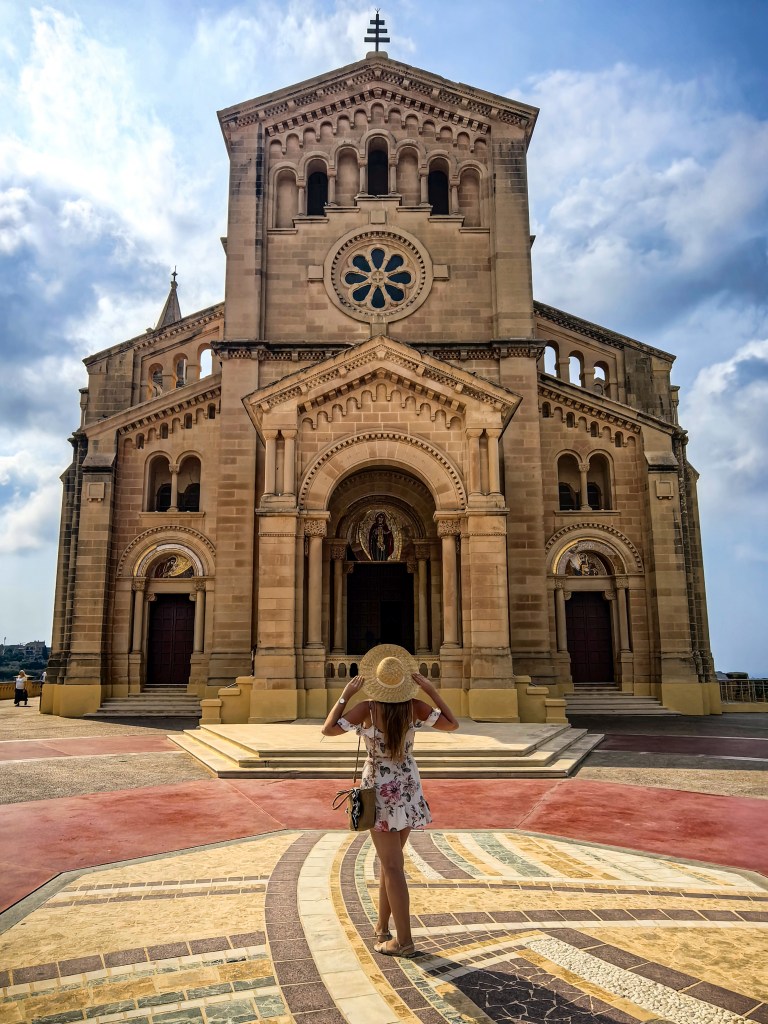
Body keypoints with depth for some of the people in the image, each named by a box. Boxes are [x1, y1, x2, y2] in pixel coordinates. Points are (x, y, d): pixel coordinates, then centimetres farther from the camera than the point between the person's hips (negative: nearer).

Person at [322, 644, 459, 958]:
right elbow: (452, 724, -1)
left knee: (392, 866, 3)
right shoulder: (415, 707, -10)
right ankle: (382, 926, 30)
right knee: (389, 859, 19)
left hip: (380, 788, -4)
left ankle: (404, 940, 5)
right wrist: (431, 690, -3)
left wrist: (345, 694, -6)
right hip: (408, 786, 4)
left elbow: (328, 729, -10)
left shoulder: (367, 708, -17)